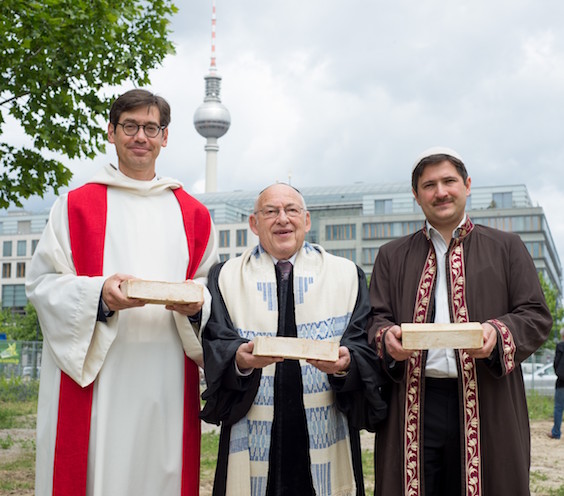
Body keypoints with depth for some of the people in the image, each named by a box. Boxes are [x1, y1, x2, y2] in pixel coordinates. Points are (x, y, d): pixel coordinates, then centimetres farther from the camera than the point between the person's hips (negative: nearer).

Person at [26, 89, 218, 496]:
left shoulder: (192, 214, 13)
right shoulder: (76, 206, 7)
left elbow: (214, 291, 15)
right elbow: (42, 283, 2)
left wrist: (196, 305, -8)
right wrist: (99, 294, -16)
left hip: (167, 382, 2)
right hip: (95, 378, -2)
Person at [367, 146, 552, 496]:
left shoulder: (507, 248, 11)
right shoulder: (393, 256, 16)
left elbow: (537, 316, 5)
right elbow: (376, 319, 10)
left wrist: (499, 333, -15)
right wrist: (386, 337, -13)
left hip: (487, 408, 0)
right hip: (413, 405, 1)